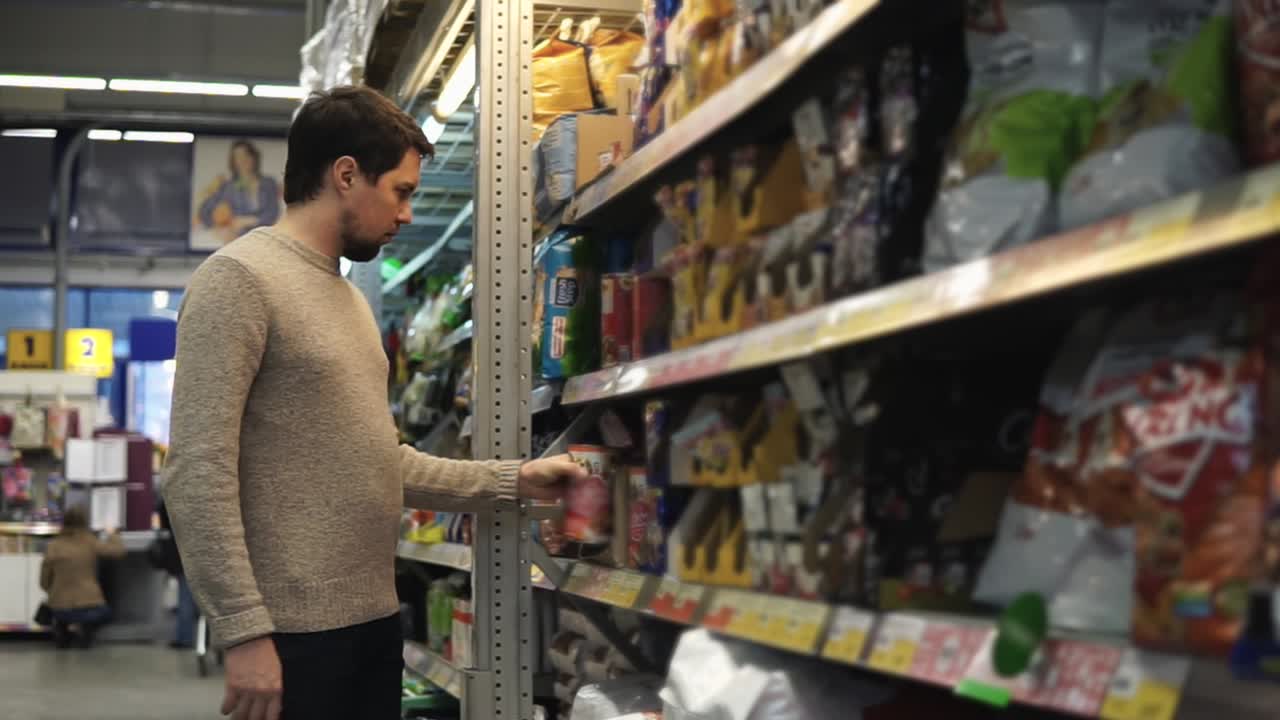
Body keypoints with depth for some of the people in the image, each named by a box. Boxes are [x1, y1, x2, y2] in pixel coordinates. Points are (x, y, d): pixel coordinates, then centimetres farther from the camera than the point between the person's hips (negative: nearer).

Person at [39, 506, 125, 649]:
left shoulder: (53, 546, 0)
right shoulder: (90, 542, -5)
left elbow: (44, 583, 5)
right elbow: (119, 550, 1)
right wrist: (112, 534, 20)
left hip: (60, 609, 3)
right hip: (89, 607, -3)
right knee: (105, 613, 31)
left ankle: (61, 626, 11)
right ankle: (85, 626, 4)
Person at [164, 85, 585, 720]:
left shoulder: (349, 296, 17)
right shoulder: (238, 277, -10)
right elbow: (197, 476, -17)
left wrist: (511, 479, 16)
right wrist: (244, 631, -21)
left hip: (374, 619, 9)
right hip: (296, 632, -8)